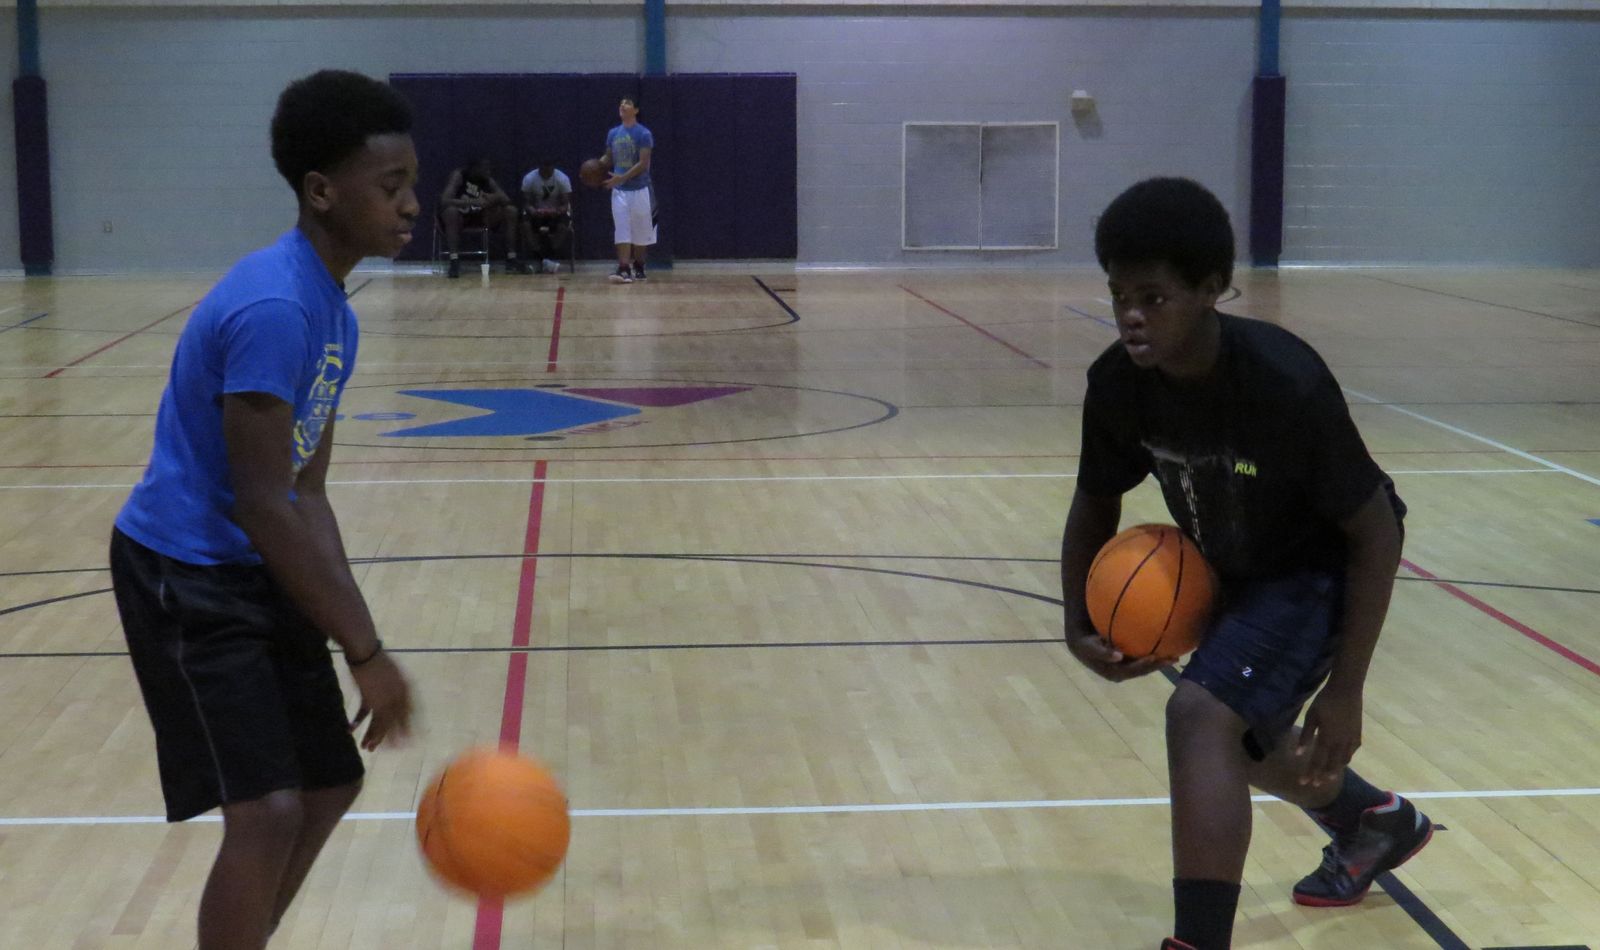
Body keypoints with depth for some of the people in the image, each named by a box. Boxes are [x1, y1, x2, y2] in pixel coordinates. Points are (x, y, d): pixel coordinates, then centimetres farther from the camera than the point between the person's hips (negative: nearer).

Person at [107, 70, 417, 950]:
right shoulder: (271, 307, -23)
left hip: (254, 573, 10)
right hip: (183, 573, -10)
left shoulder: (331, 311, 7)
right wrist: (365, 651, -20)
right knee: (267, 810, -16)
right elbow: (262, 505, -24)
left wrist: (358, 640, 3)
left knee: (331, 780, 16)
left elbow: (306, 496, 9)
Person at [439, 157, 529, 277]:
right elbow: (444, 201, -35)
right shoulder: (459, 175, -22)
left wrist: (495, 198, -34)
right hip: (458, 217, -5)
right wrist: (473, 202, -46)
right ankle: (454, 263, -44)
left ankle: (511, 260, -11)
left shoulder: (488, 180, -6)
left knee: (510, 210, -11)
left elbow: (507, 200, -10)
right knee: (451, 210, -41)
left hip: (478, 217, 5)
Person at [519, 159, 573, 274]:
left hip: (557, 211, -1)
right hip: (536, 211, 1)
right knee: (526, 224, -29)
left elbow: (566, 203, -18)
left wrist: (558, 211, -41)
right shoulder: (529, 179, -15)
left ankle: (553, 259, -33)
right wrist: (533, 211, -38)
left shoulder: (563, 179, -17)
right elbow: (527, 203, -15)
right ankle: (542, 259, -32)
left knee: (563, 226, -33)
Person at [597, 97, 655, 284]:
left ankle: (638, 268, 22)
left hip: (639, 189, -4)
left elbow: (643, 164, -16)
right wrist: (597, 165, -4)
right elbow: (609, 158, 18)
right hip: (619, 191, 4)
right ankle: (623, 269, -10)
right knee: (622, 231, -5)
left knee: (639, 232, 8)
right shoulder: (613, 133, 8)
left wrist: (621, 177, -23)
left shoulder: (643, 134, -10)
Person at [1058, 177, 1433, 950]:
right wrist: (1079, 621, -14)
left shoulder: (1285, 383, -35)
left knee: (1201, 715, -26)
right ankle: (1375, 825, 56)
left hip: (1321, 565, -7)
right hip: (1231, 568, 7)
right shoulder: (1117, 382, -19)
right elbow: (1096, 501, 0)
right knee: (1238, 739, 25)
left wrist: (1345, 689, -23)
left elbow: (1375, 531, -24)